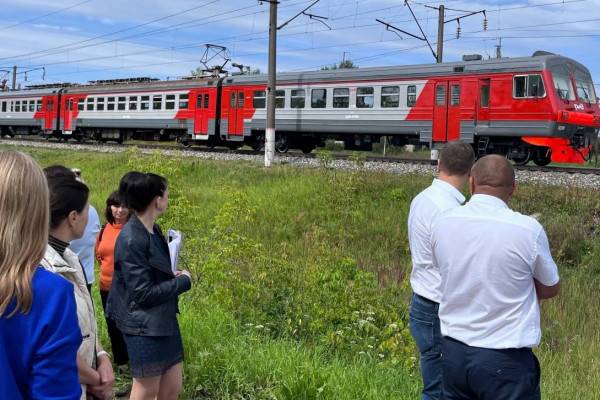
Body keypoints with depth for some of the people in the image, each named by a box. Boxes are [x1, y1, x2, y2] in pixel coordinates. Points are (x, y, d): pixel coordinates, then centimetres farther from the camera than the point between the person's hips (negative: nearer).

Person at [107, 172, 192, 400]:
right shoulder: (131, 239, -21)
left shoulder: (153, 231, 5)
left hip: (164, 322, 8)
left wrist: (172, 276, -3)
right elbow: (143, 294, -22)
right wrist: (183, 281, -12)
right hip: (145, 328, -8)